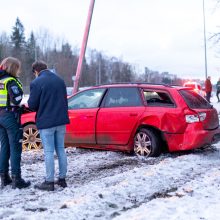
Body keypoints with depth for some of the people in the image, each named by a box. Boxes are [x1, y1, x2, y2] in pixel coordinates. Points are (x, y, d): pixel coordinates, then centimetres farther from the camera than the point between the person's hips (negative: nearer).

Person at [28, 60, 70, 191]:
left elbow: (32, 105, -9)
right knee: (61, 149, 12)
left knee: (49, 152, -1)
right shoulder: (60, 80, 8)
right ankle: (62, 179, 18)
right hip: (61, 120, 6)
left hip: (46, 122, -6)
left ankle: (49, 182, 5)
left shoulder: (36, 83, -12)